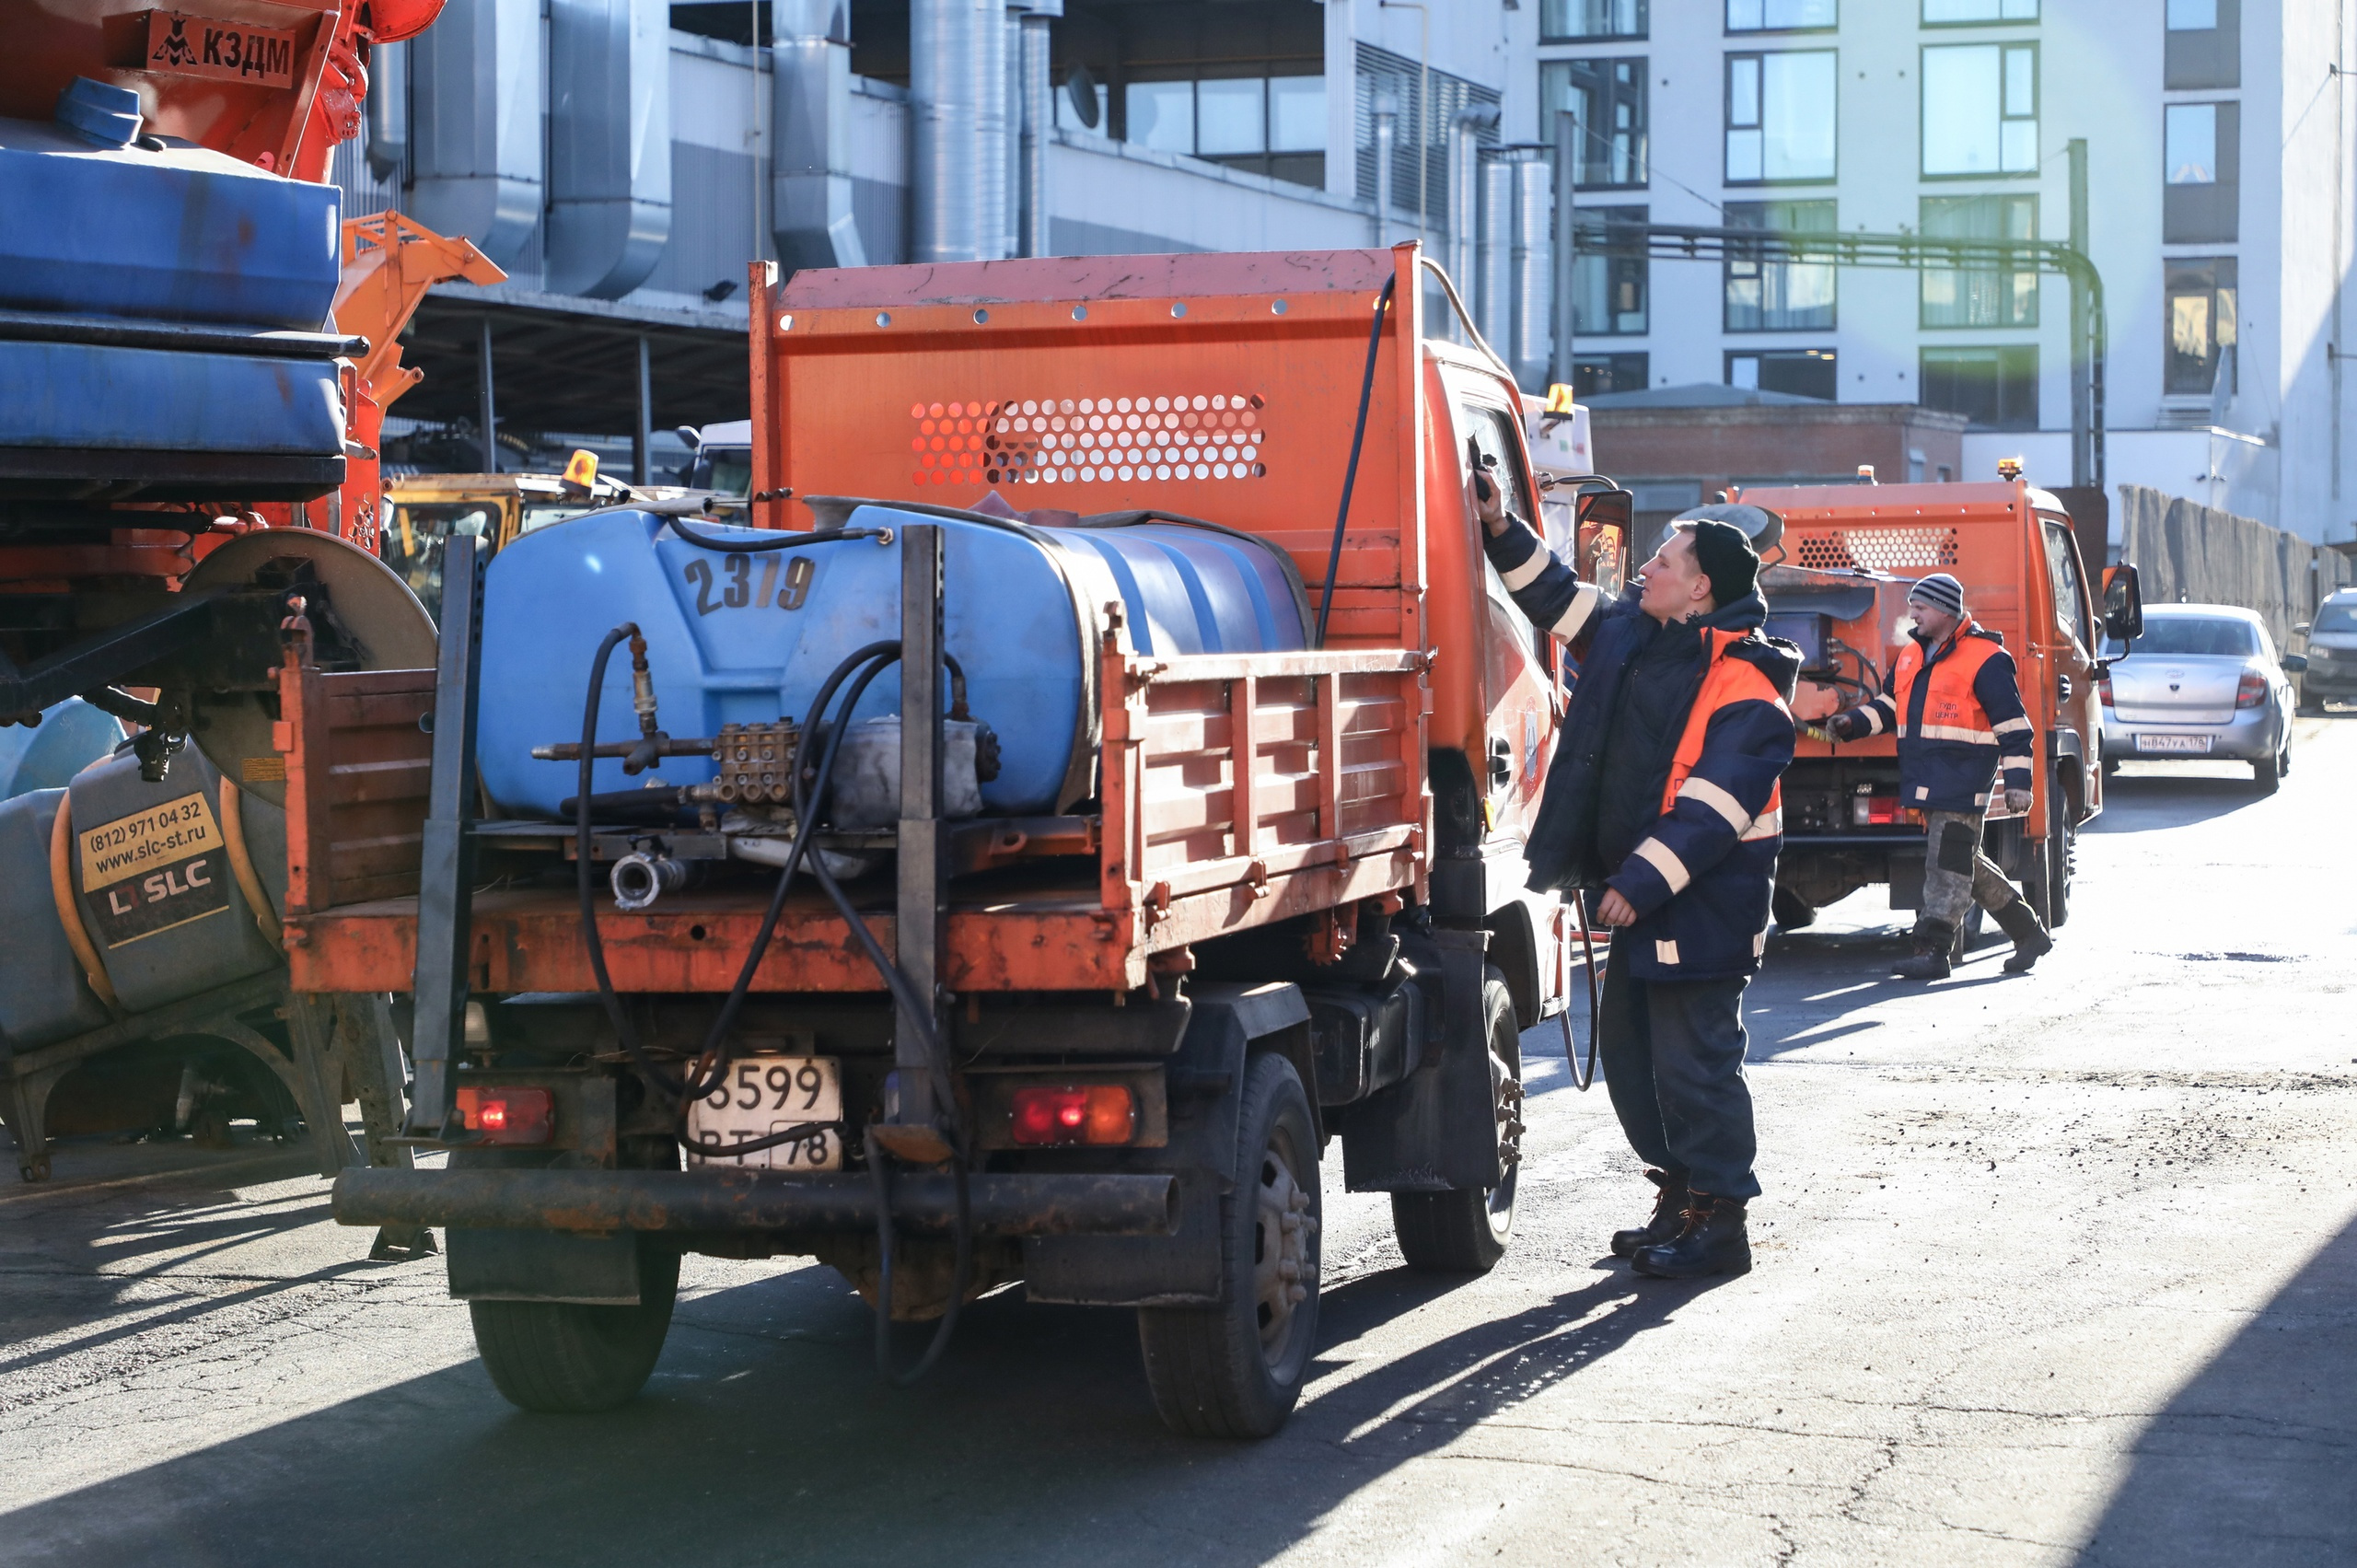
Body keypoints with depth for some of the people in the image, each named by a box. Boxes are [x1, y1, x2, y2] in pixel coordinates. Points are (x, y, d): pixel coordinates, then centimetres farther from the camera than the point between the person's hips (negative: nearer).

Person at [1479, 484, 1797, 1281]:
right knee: (1629, 1050, 15)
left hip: (1704, 906, -10)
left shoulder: (1744, 686, -18)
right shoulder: (1634, 633, 8)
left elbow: (1713, 808, -24)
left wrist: (1642, 881, -27)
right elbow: (1560, 597, 24)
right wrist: (1501, 531, 14)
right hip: (1642, 894, 10)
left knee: (1693, 1061, -7)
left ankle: (1719, 1221, 2)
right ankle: (1681, 1194, 27)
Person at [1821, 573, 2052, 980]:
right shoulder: (1911, 656, 15)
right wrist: (1852, 724, 6)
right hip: (1926, 779, 9)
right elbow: (1889, 706, 24)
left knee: (1947, 862, -10)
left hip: (1963, 778, -9)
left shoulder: (1985, 659, -8)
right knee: (1964, 862, 14)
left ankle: (1934, 949, -8)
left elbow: (2013, 725, -9)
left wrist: (2017, 781, -13)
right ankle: (2029, 933, 25)